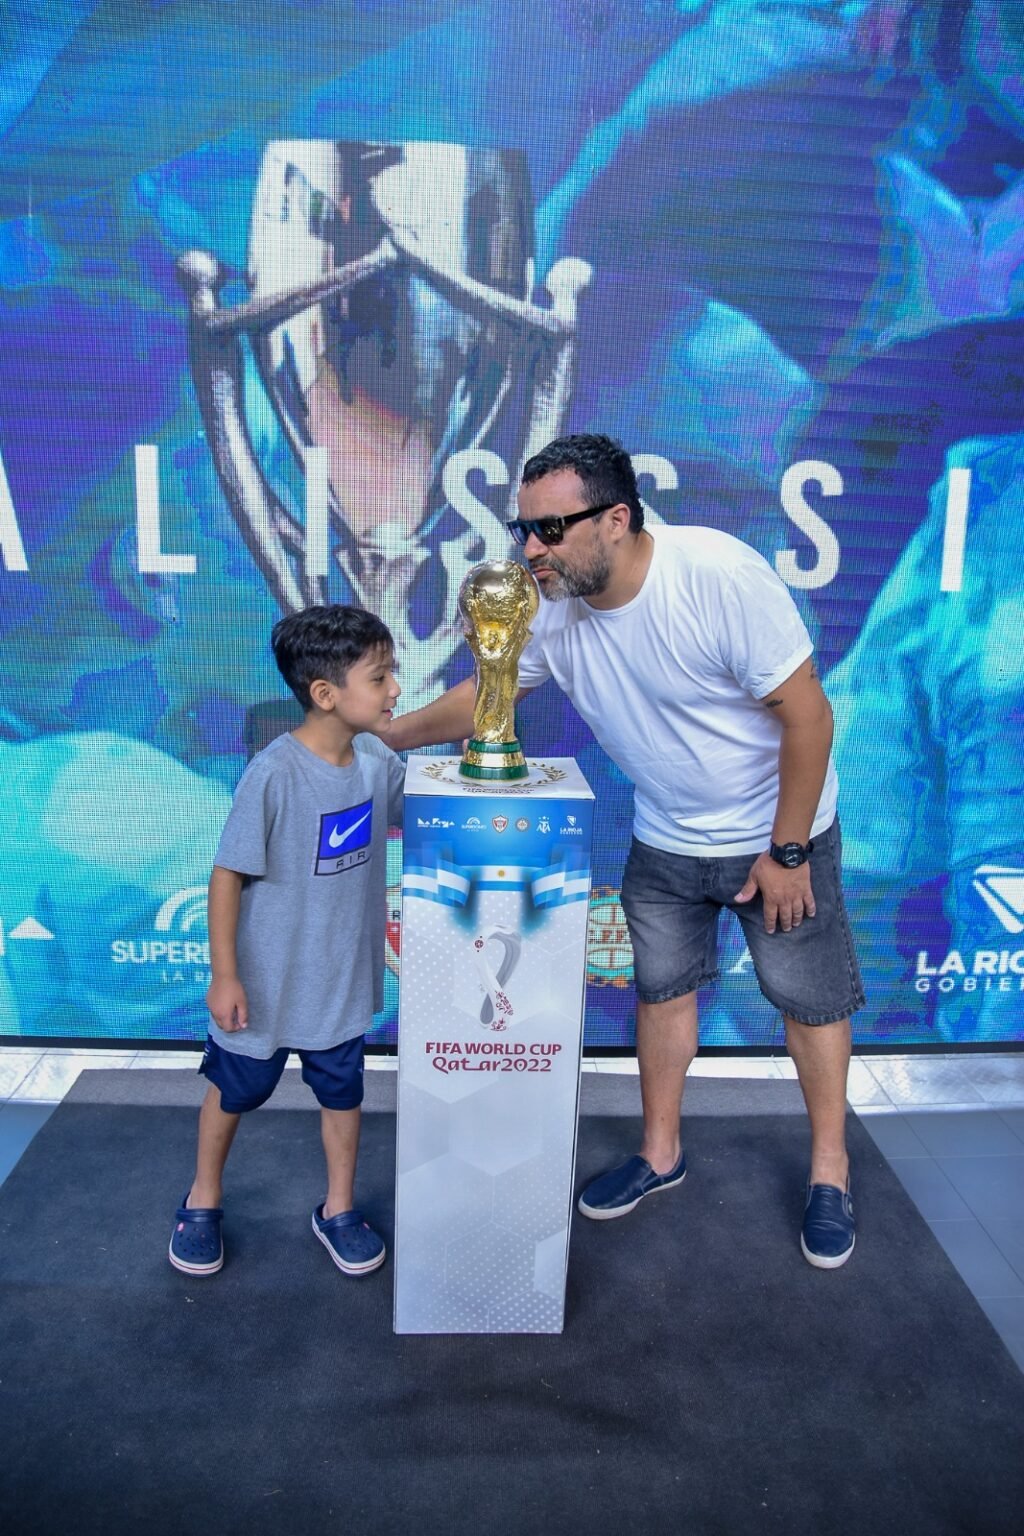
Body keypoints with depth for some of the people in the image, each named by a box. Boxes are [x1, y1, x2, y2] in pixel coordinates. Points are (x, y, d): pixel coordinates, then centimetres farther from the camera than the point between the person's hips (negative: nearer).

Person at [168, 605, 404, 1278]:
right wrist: (224, 975, -16)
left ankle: (339, 1210, 41)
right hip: (267, 979, -4)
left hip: (343, 976, 5)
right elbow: (228, 874, -19)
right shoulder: (274, 774, -27)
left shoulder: (377, 759, -8)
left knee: (342, 1091, 19)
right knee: (235, 1090, 18)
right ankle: (204, 1199, 44)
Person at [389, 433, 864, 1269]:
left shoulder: (721, 576, -31)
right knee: (662, 986, 14)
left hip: (778, 830, -4)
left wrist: (787, 851, -19)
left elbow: (809, 715, -24)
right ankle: (661, 1152, 35)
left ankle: (830, 1170, 30)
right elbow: (483, 695, 2)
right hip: (665, 839, 5)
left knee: (810, 996, 8)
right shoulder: (552, 612, -15)